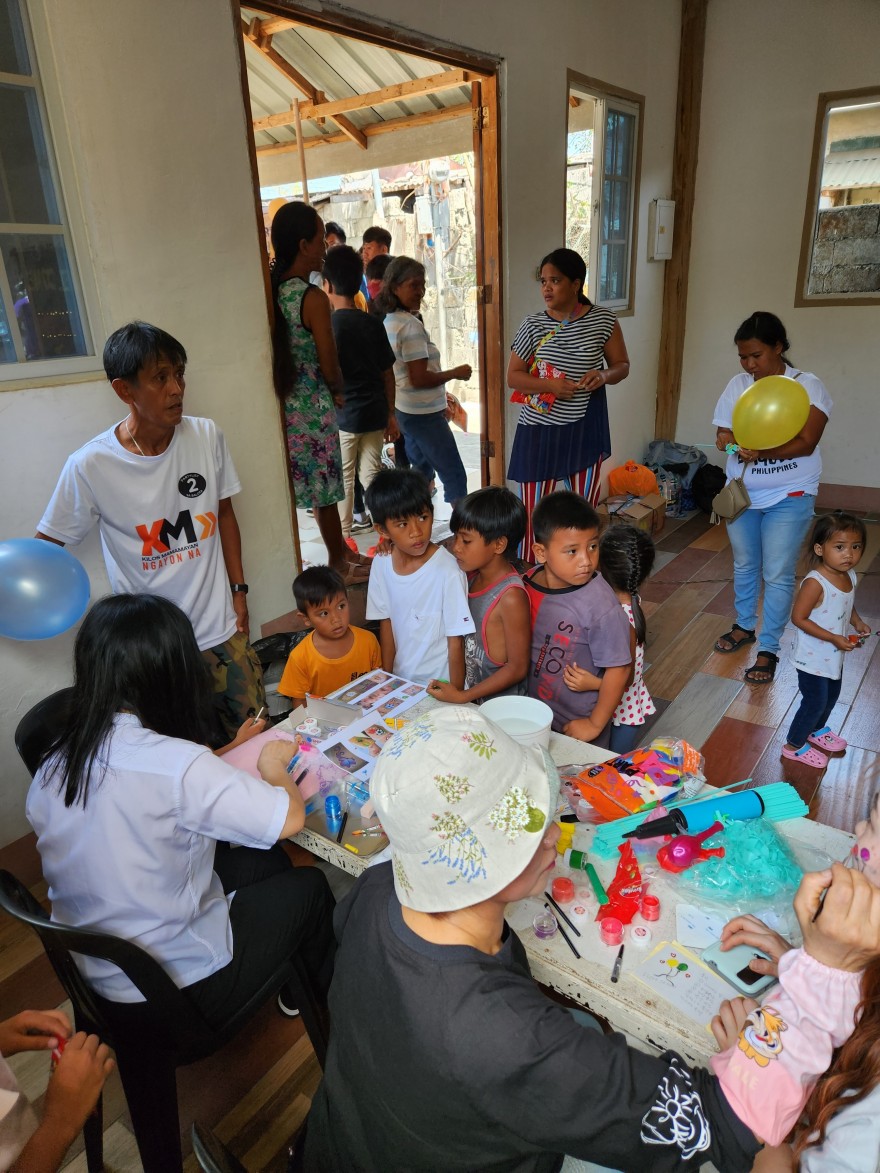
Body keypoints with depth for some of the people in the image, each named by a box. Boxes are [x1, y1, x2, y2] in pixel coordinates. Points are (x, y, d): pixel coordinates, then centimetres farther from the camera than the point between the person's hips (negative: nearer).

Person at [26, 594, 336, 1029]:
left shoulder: (56, 761, -10)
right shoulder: (178, 765, -31)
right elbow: (290, 818, -26)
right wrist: (273, 768, -3)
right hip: (180, 989, -6)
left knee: (265, 861, 21)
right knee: (310, 887, 16)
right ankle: (322, 995, 44)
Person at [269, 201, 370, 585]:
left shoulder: (272, 291, 3)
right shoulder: (313, 298, -18)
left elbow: (286, 352, 9)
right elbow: (330, 367, -15)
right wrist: (337, 391, 7)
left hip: (283, 404, 7)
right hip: (313, 406, -7)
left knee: (321, 485, 17)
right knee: (324, 487, 7)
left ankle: (341, 552, 32)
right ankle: (337, 564, 24)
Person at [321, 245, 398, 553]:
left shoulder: (326, 325, -11)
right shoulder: (373, 324, 1)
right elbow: (388, 374, 5)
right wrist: (391, 415, 13)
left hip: (342, 415, -4)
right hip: (374, 413, 4)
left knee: (343, 479, 9)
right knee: (372, 475, 11)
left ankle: (344, 537, 19)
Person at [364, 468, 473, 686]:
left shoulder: (448, 571, -23)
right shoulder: (381, 564, -8)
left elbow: (456, 642, -16)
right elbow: (386, 625, 2)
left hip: (440, 685, -4)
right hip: (400, 681, 4)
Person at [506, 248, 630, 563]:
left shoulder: (603, 321, -3)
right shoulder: (533, 325, -2)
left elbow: (622, 365, 7)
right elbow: (513, 377, 0)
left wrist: (605, 375, -17)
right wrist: (551, 385, -17)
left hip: (584, 429, 0)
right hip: (539, 429, 0)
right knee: (534, 510, 6)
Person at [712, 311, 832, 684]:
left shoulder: (807, 386, -11)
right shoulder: (737, 385, 1)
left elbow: (806, 443, -18)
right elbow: (723, 434, 1)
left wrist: (762, 452, -33)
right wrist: (729, 440, -23)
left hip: (789, 496, -4)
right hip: (741, 492, 4)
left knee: (777, 574, -1)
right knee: (744, 565, 17)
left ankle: (769, 650, 9)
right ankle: (744, 626, 37)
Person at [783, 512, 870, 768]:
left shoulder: (849, 575, -6)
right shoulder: (815, 583, -31)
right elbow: (798, 618, -28)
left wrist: (858, 621, -4)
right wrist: (834, 638, -27)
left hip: (834, 656, 8)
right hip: (813, 659, -8)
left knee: (832, 695, 27)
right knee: (815, 702, 6)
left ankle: (817, 730, 54)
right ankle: (794, 745, 27)